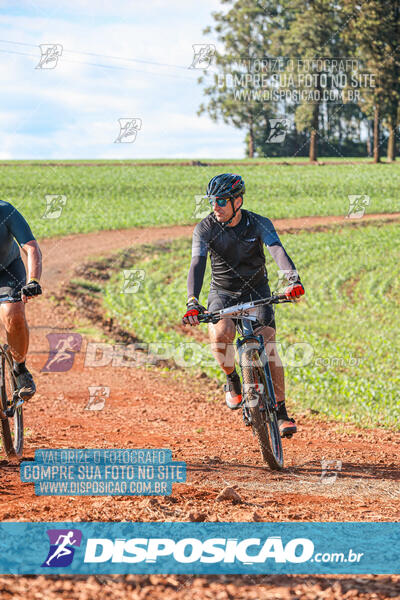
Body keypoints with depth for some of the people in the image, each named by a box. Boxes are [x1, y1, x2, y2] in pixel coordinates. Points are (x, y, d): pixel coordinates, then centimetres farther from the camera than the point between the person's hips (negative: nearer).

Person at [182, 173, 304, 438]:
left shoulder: (259, 224, -13)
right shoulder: (205, 229, -12)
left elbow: (277, 250, -30)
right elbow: (197, 265, -25)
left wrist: (294, 280, -50)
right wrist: (192, 302, -41)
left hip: (256, 290, 0)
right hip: (222, 293, 0)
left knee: (268, 347, -17)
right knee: (221, 333, -31)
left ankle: (281, 412, -6)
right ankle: (232, 381, -1)